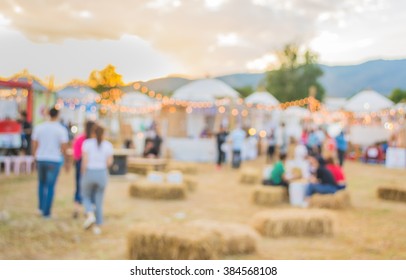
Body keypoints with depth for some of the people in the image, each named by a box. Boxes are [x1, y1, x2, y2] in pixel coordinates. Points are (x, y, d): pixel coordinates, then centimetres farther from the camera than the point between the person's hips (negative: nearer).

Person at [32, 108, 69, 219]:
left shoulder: (38, 127, 2)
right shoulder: (61, 129, -7)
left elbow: (34, 145, 4)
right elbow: (64, 148, -10)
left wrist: (35, 158, 16)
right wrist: (67, 161, 2)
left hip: (41, 159, 3)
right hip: (54, 160, -3)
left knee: (42, 183, 23)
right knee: (50, 186, 4)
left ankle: (41, 207, 28)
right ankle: (46, 212, 7)